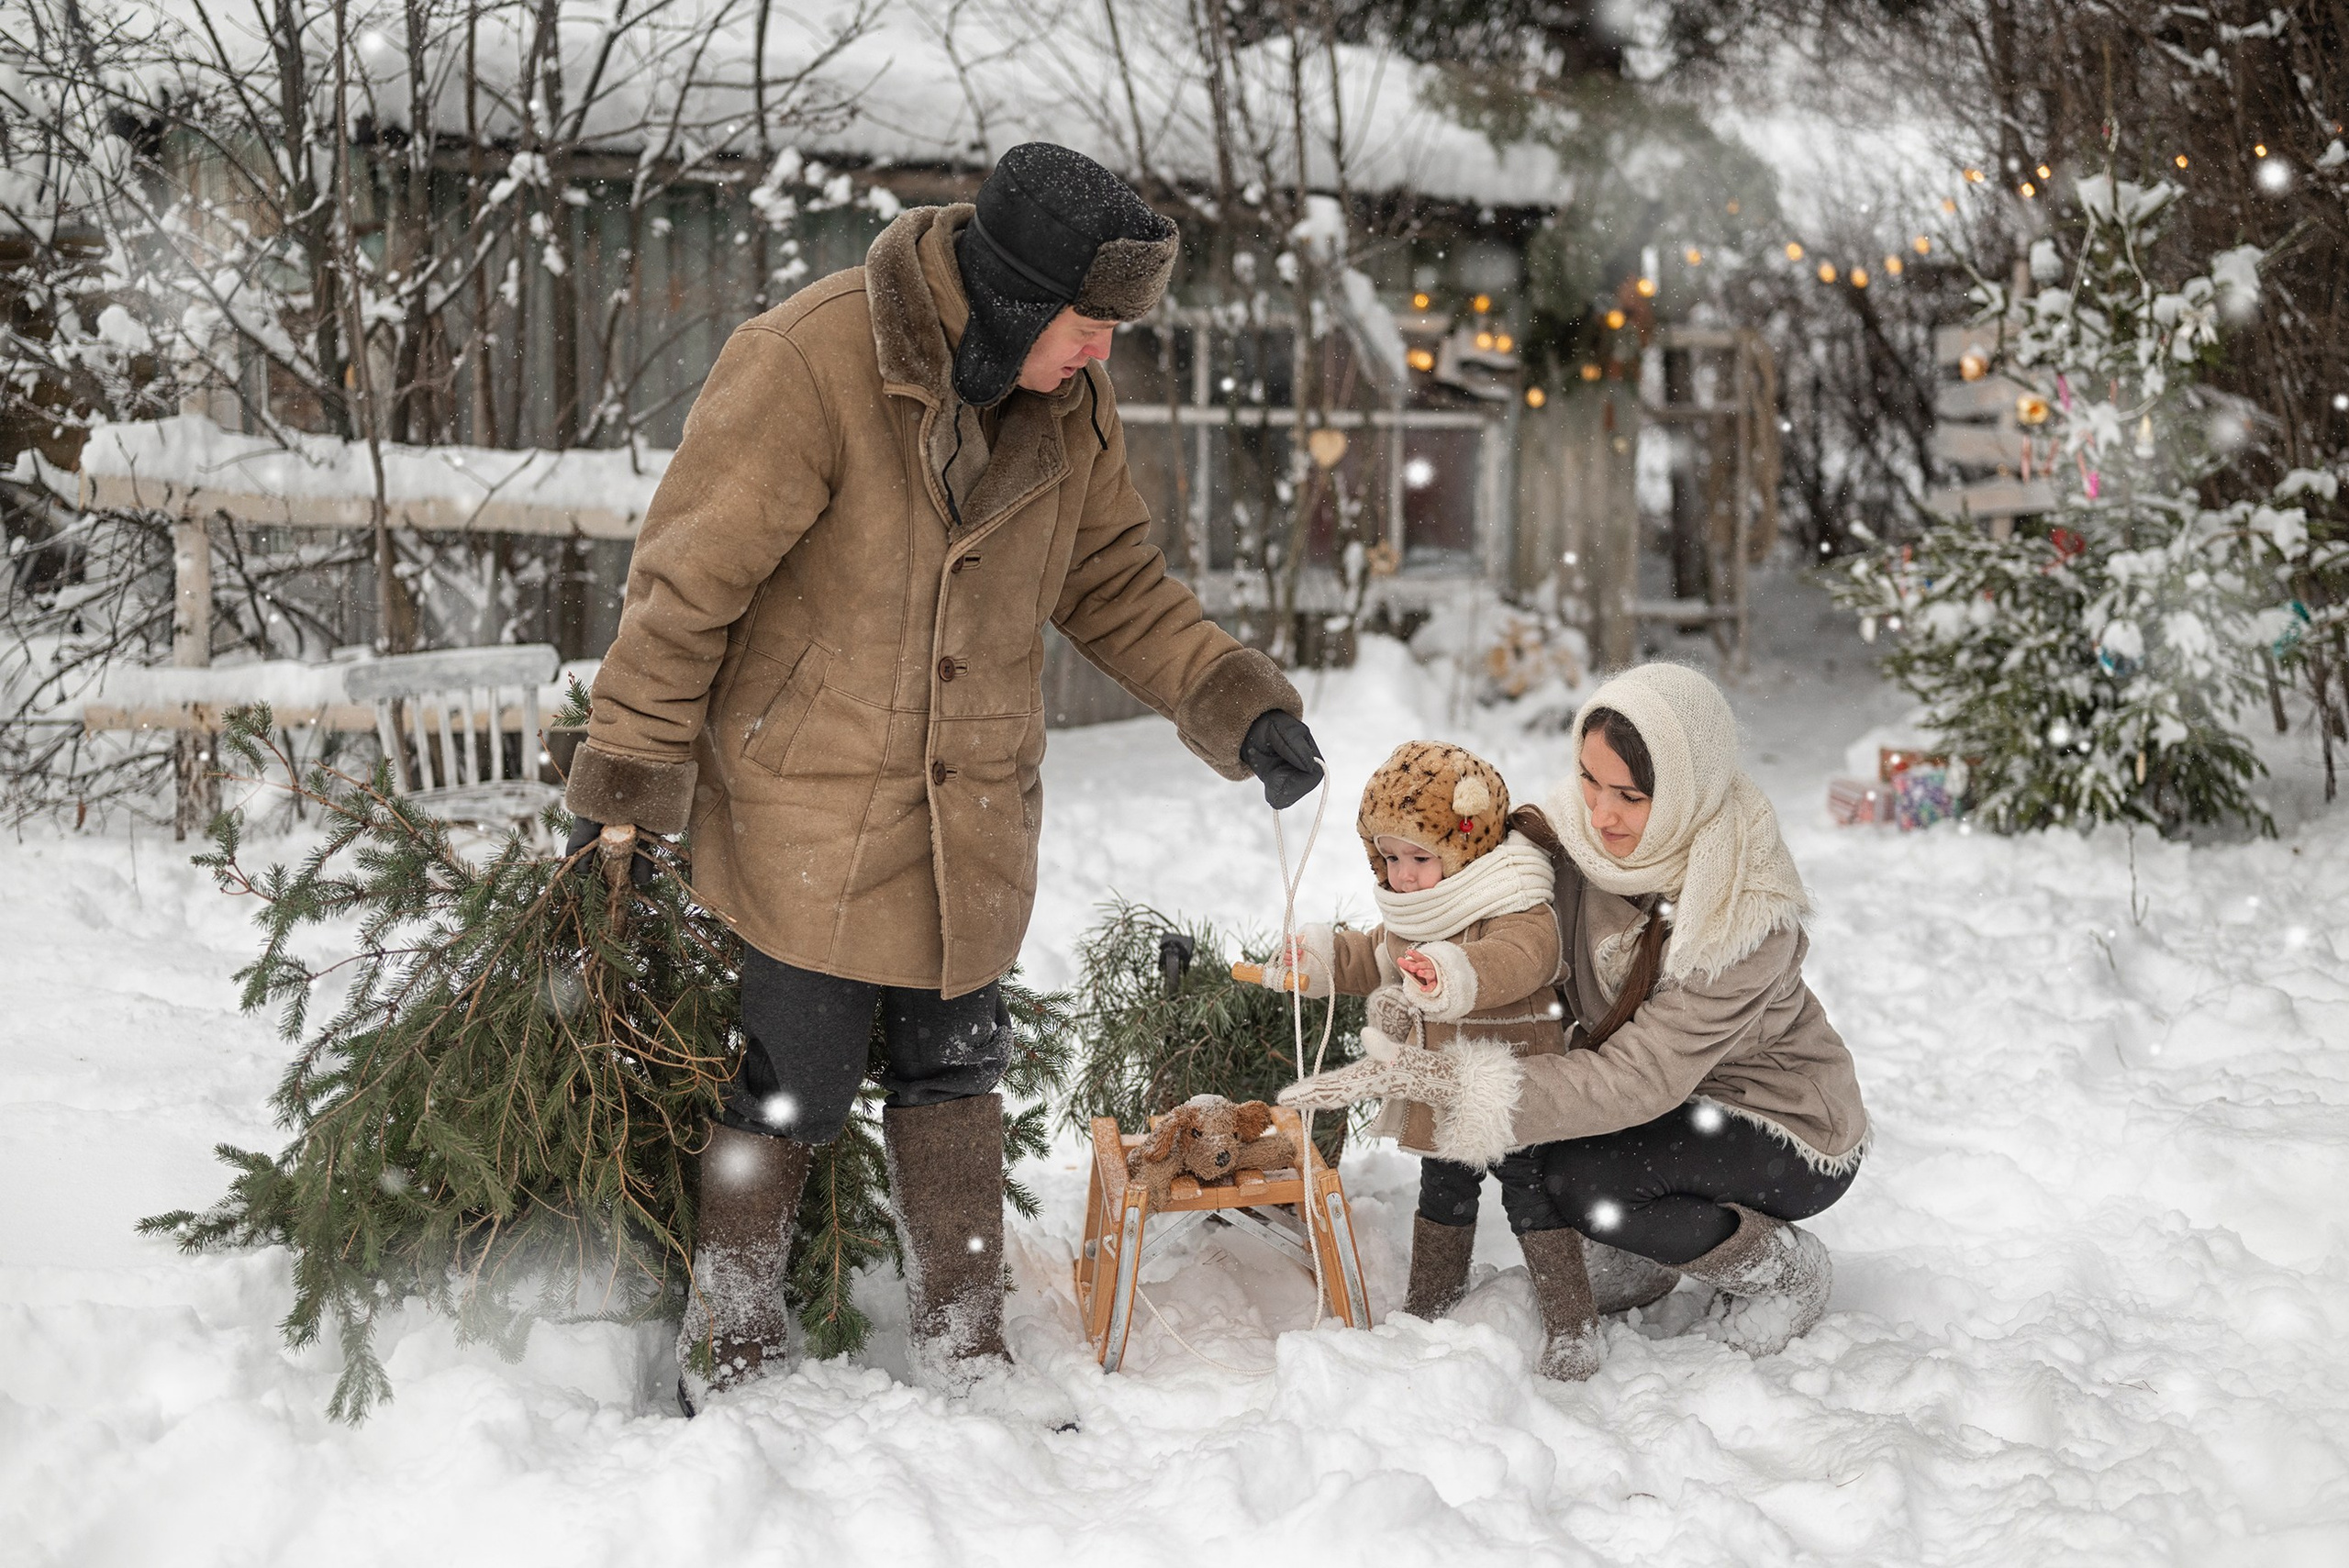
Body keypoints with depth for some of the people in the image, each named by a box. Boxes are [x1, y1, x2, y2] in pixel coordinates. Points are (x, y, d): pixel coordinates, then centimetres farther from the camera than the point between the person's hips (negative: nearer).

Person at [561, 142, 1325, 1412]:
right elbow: (688, 580, -15)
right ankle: (729, 1357, 23)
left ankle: (964, 1357, 26)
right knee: (794, 1082, 2)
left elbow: (1114, 583, 10)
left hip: (972, 813, 6)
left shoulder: (1067, 401, -1)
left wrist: (1233, 703, -4)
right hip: (809, 806, -5)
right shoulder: (811, 364, -21)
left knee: (953, 1072, 14)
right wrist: (628, 782, -10)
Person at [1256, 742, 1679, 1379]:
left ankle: (1572, 1327, 10)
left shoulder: (1517, 909, -23)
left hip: (1514, 1101, -8)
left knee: (1533, 1203, -1)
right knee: (1442, 1195, 22)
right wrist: (1321, 957, 12)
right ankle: (1429, 1305, 38)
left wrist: (1454, 971, -61)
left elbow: (1516, 960, -44)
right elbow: (1376, 958, 24)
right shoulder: (1409, 916, 5)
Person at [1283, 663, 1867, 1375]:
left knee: (1577, 1176, -27)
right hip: (1670, 1093, 7)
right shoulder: (1577, 831, -16)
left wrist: (1443, 1078, -42)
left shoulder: (1748, 915, -33)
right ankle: (1648, 1256, 8)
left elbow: (1636, 1081, -36)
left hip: (1793, 1132, -7)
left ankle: (1783, 1269, -2)